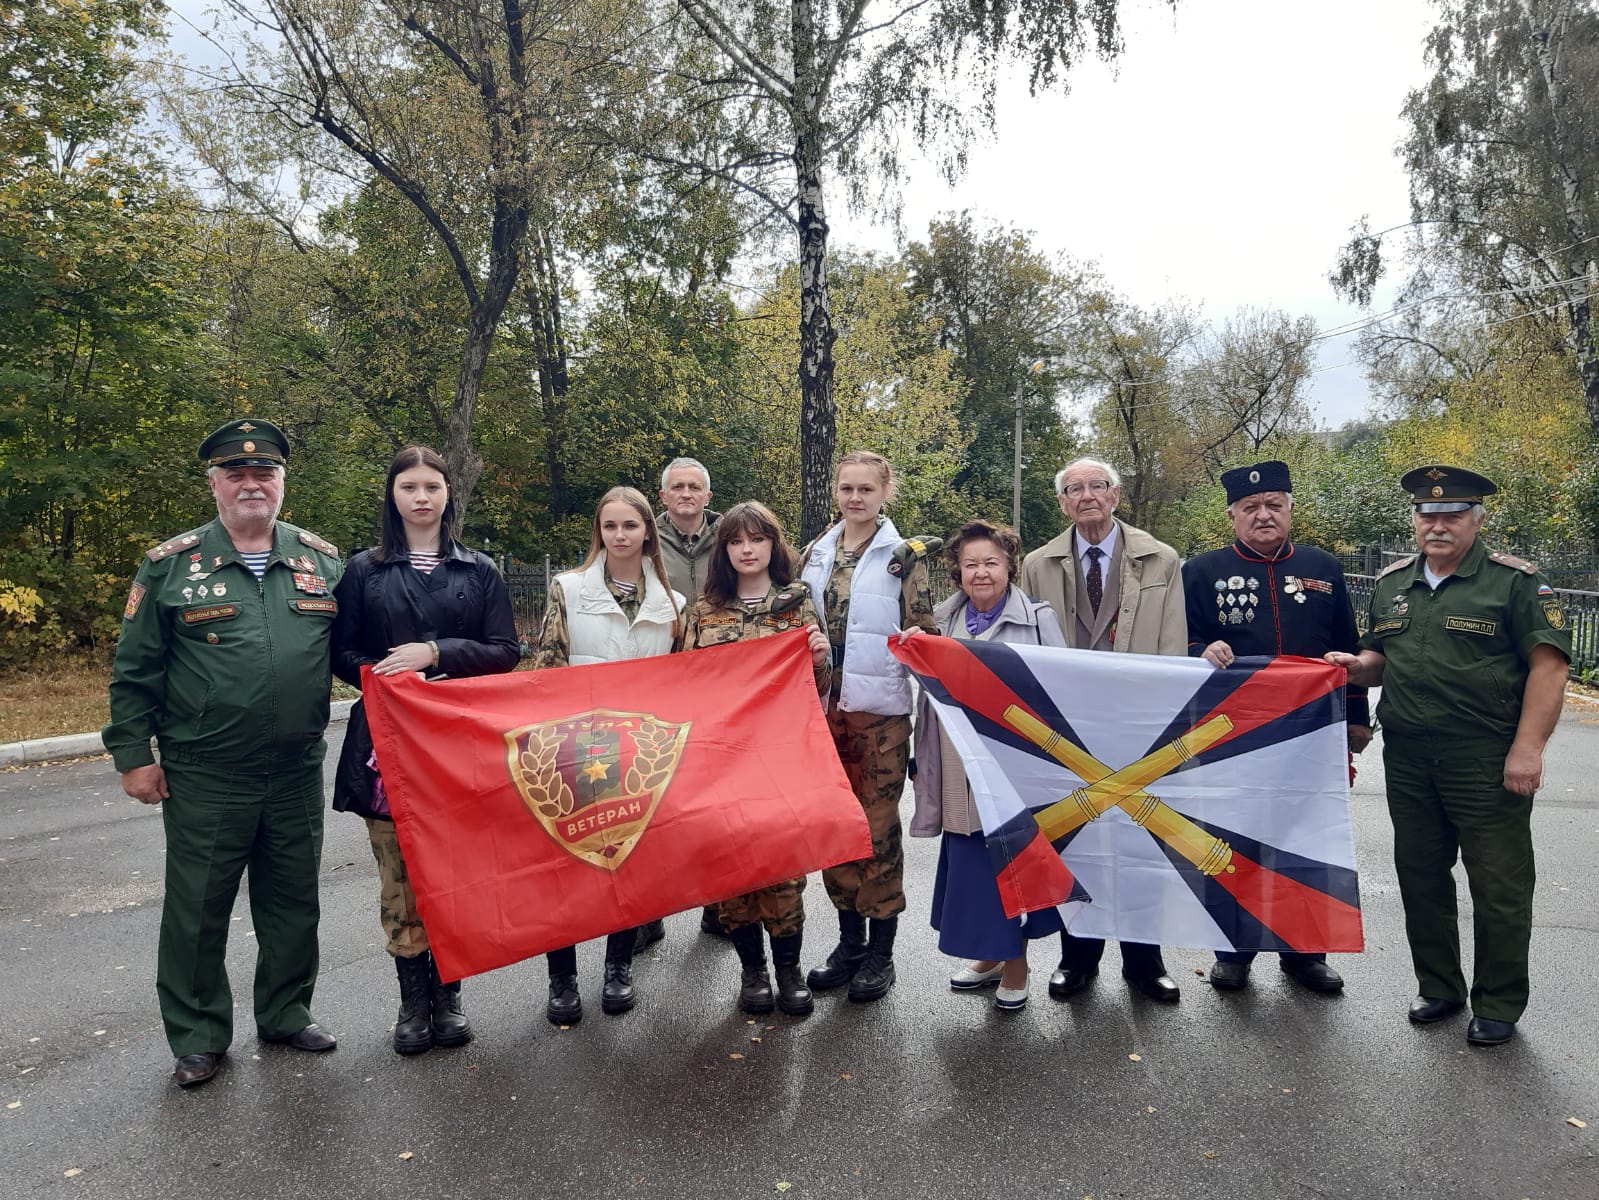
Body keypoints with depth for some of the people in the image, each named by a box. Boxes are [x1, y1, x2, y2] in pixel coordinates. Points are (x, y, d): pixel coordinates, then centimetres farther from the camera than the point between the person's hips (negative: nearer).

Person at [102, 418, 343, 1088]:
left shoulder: (322, 561, 5)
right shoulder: (171, 565, -1)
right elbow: (134, 671, 1)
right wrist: (133, 755, -2)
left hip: (298, 775, 3)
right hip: (204, 781, -2)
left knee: (293, 904, 14)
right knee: (197, 910, 8)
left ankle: (286, 1015, 32)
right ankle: (198, 1037, 25)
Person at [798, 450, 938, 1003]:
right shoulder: (816, 553, 10)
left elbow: (924, 632, -4)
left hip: (880, 708, -5)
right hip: (824, 705, 5)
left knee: (878, 826, 2)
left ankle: (881, 951, 16)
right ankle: (849, 940, 27)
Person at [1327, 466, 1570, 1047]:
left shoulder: (1516, 581, -5)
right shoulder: (1391, 584, 12)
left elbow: (1548, 666, -10)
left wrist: (1526, 749, -16)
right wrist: (1358, 664, -2)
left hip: (1487, 760, -5)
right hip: (1408, 759, 5)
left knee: (1499, 885, 4)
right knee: (1420, 877, 13)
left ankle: (1498, 1004, 20)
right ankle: (1438, 988, 29)